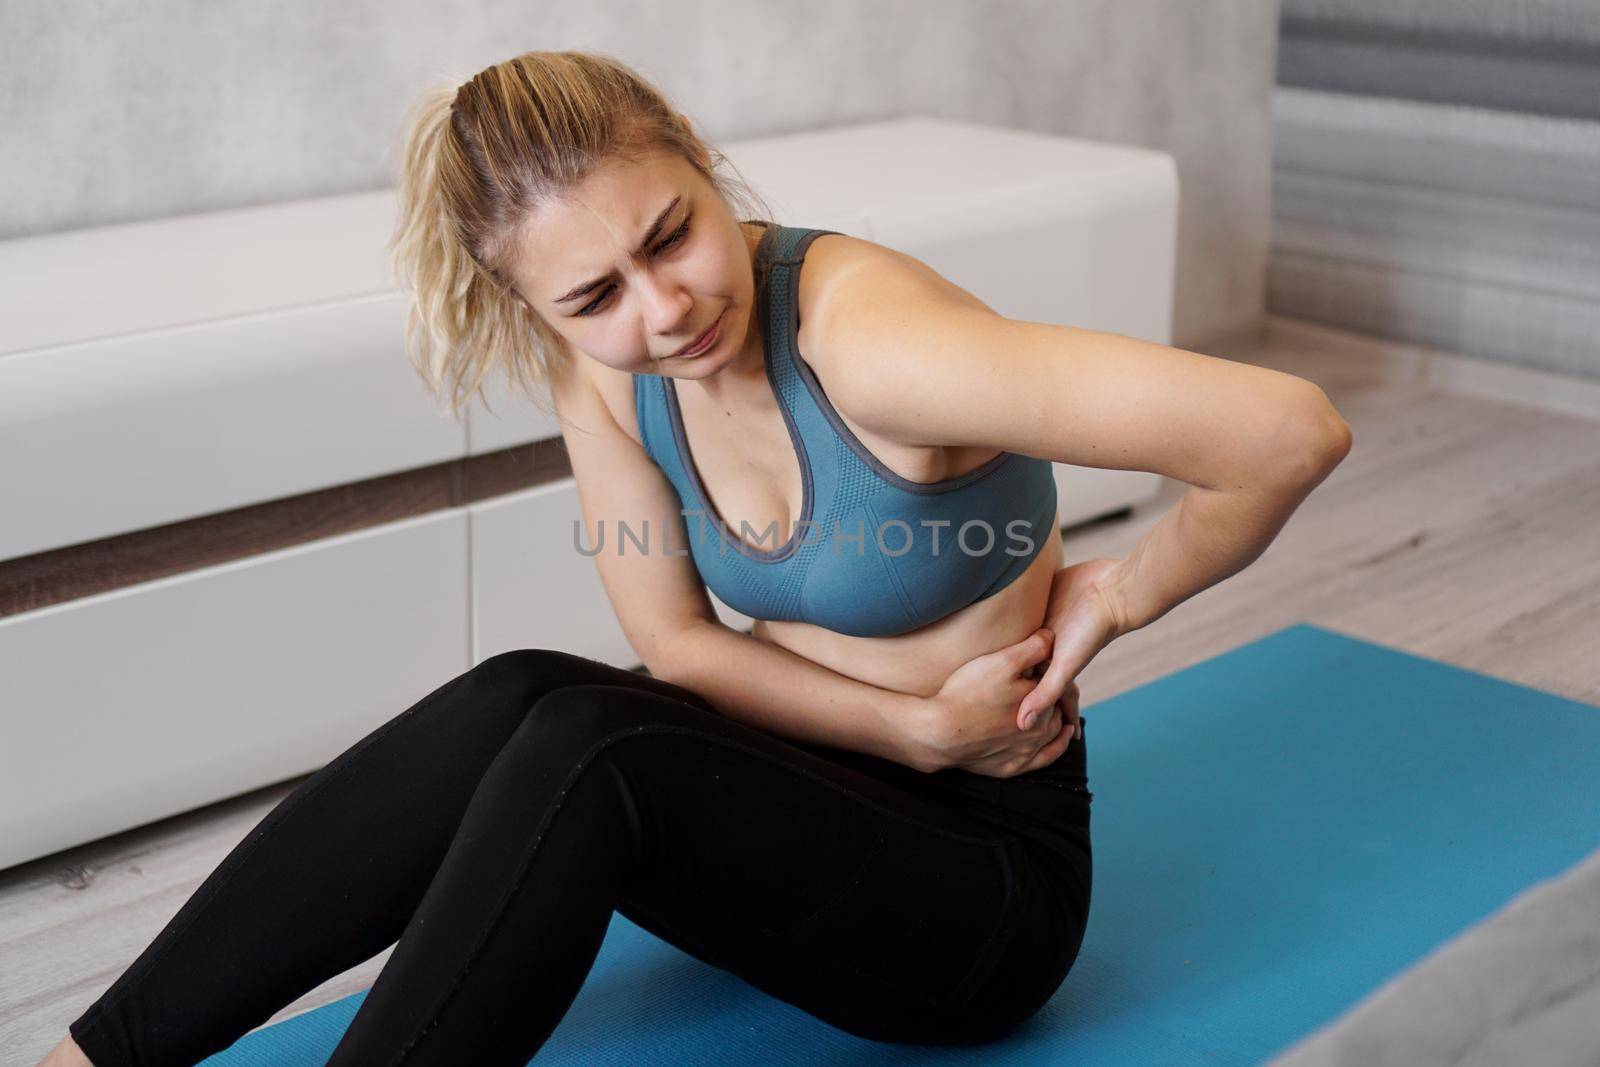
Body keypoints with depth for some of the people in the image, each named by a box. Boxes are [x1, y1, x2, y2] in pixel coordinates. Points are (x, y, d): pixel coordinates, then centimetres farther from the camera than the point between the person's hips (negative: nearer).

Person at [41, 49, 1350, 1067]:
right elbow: (680, 646, -2)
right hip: (802, 777, 5)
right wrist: (916, 727, -15)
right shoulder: (602, 370, -8)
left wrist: (1111, 599, -19)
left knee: (585, 749, -30)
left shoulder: (864, 335, -30)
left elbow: (1292, 430, -38)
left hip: (985, 872, -5)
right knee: (515, 707, -24)